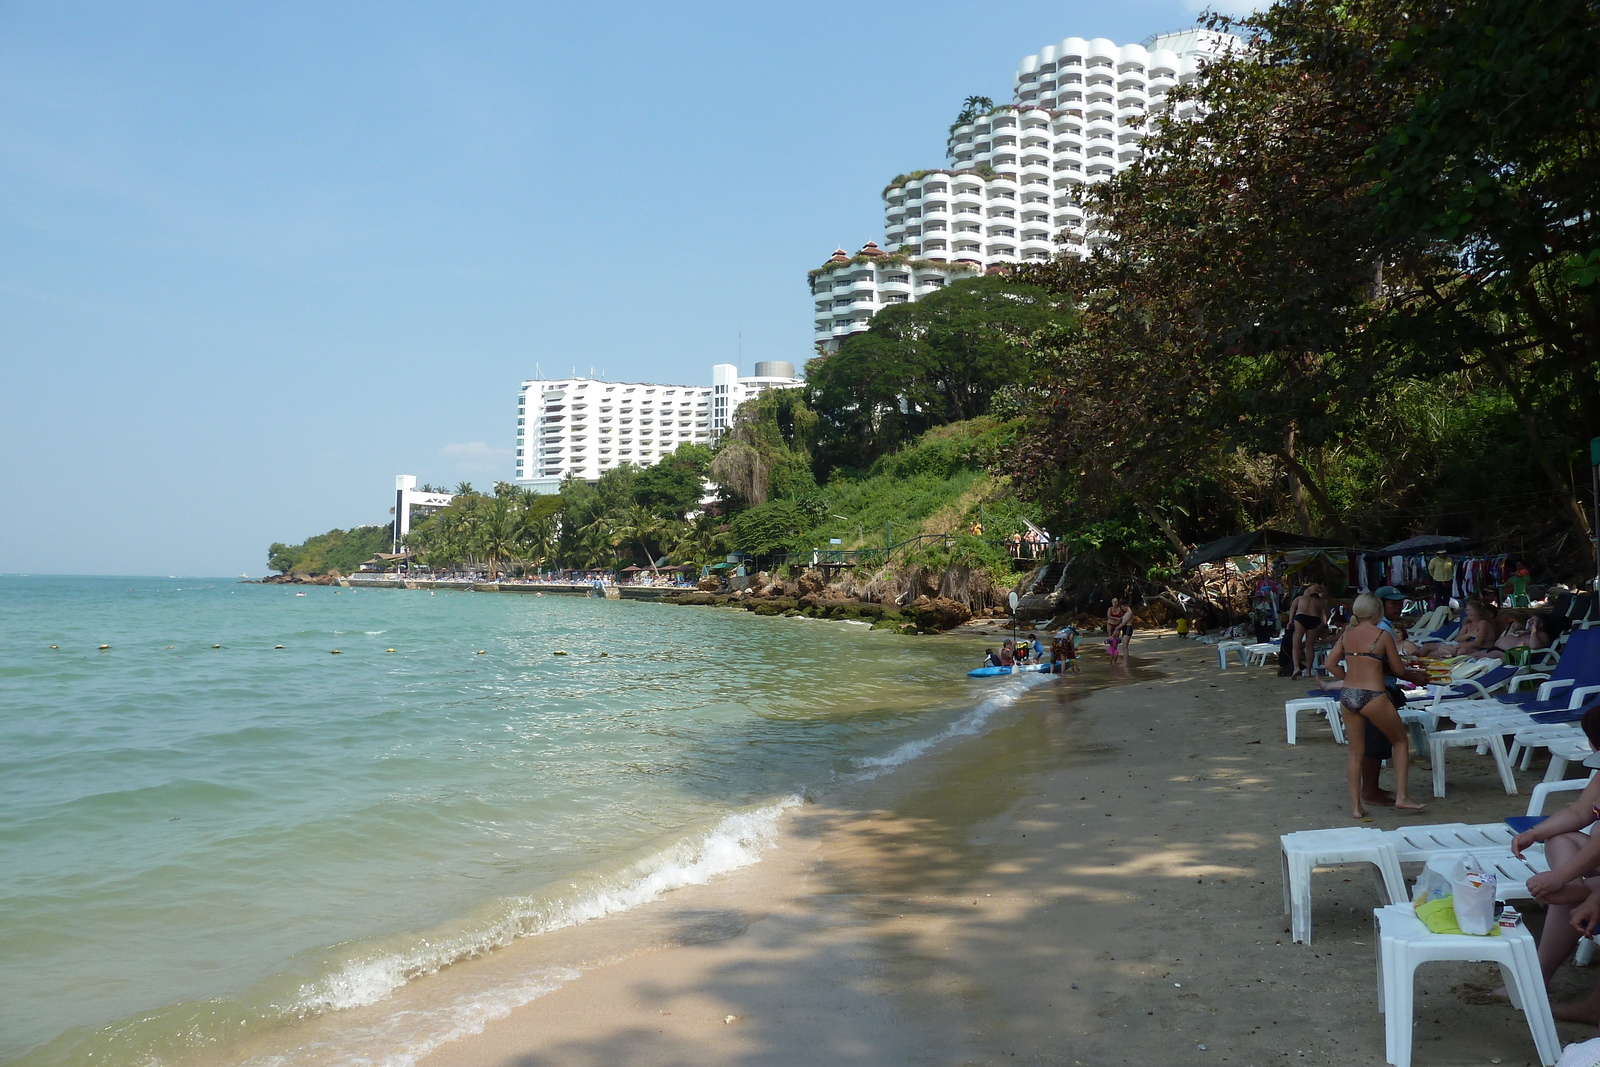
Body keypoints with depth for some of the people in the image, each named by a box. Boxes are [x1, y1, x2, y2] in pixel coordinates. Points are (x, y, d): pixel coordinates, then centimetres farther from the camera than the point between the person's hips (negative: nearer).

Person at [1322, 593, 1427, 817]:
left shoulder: (1346, 635, 8)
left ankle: (1356, 806, 12)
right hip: (1373, 697, -5)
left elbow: (1330, 664, 7)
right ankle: (1401, 797, 12)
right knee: (1400, 741, 16)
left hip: (1347, 696, 5)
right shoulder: (1383, 635, -5)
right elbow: (1399, 670, 0)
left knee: (1355, 753, 13)